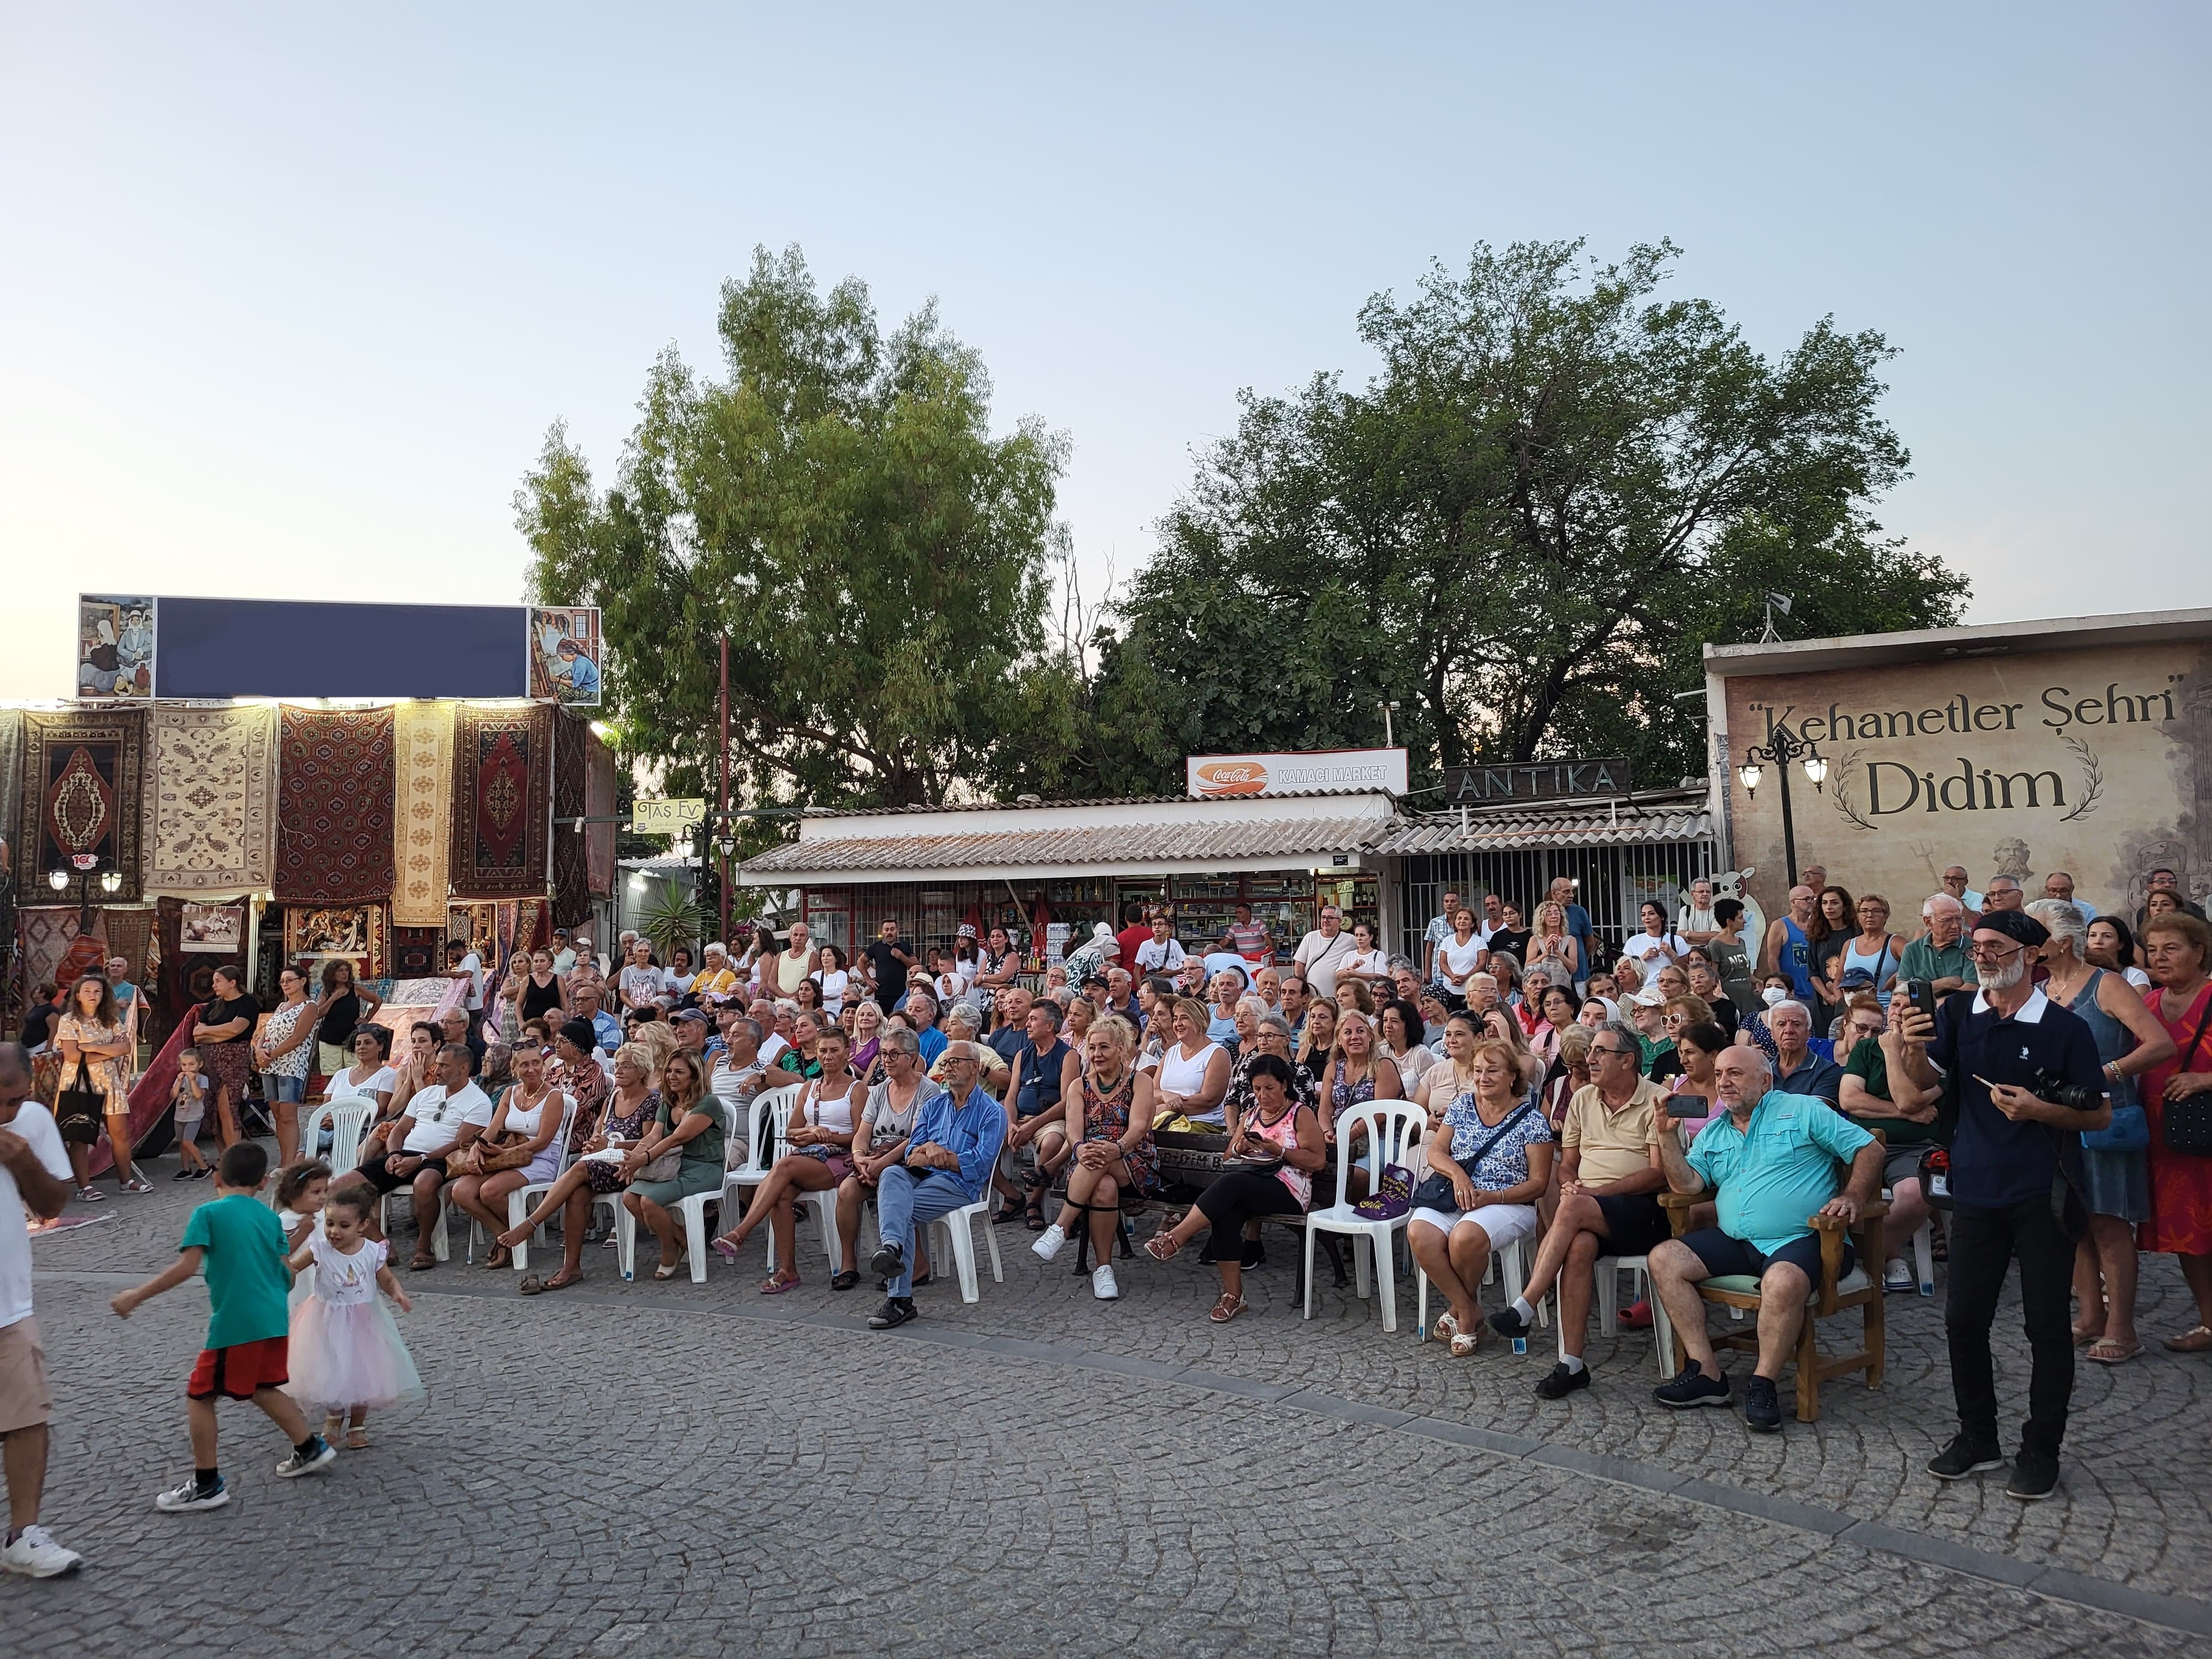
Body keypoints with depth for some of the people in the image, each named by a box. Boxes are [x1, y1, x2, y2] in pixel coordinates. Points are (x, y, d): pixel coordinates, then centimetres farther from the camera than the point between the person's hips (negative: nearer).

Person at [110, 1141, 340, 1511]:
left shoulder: (208, 1213, -4)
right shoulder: (271, 1217, 11)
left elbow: (187, 1268, -15)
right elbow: (287, 1275, 12)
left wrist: (137, 1296, -9)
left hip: (234, 1324, -6)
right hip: (274, 1319, 7)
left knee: (199, 1396, 9)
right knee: (261, 1388, 25)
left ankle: (207, 1484, 13)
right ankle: (310, 1448, 30)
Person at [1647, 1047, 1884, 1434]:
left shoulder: (1803, 1110, 4)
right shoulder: (1712, 1134, 18)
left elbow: (1870, 1150, 1)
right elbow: (1688, 1184, 5)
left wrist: (1852, 1199, -13)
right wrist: (1667, 1134, -5)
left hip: (1799, 1240, -6)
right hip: (1734, 1242, 6)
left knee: (1783, 1281, -39)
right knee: (1663, 1258, -12)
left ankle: (1763, 1384, -20)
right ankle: (1707, 1374, -13)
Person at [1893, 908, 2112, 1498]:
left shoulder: (2066, 1028, -6)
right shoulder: (1959, 1013, 3)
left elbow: (2100, 1114, -3)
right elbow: (1926, 1081, -6)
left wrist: (2039, 1110, -20)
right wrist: (1914, 1048, -27)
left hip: (2043, 1195, -3)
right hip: (1977, 1190, 3)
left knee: (2047, 1326, 5)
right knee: (1964, 1319, 9)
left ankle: (2041, 1452, 19)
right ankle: (1977, 1438, 25)